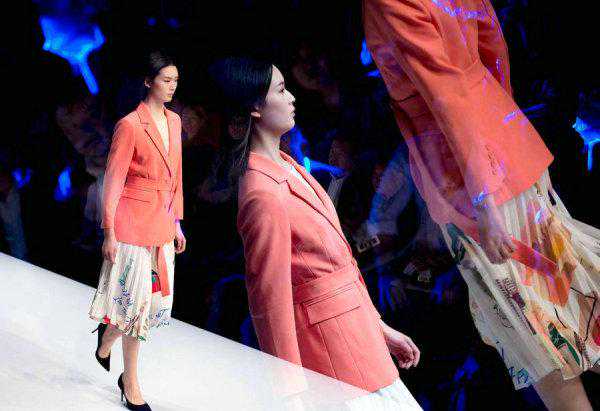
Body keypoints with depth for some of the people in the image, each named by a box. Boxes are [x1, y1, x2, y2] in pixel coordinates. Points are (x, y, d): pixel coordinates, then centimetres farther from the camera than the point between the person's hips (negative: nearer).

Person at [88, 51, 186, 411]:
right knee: (138, 299, -1)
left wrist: (176, 223, 16)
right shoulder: (130, 125, -12)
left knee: (158, 297, 10)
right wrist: (110, 232, -12)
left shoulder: (174, 121, 9)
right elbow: (114, 180, -11)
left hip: (162, 220, 7)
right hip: (133, 218, -7)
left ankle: (107, 336, 40)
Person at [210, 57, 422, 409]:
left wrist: (380, 327, 16)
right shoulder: (263, 195, -23)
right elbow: (271, 303, -20)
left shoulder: (286, 164, 5)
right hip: (332, 344, -9)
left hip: (355, 324, 9)